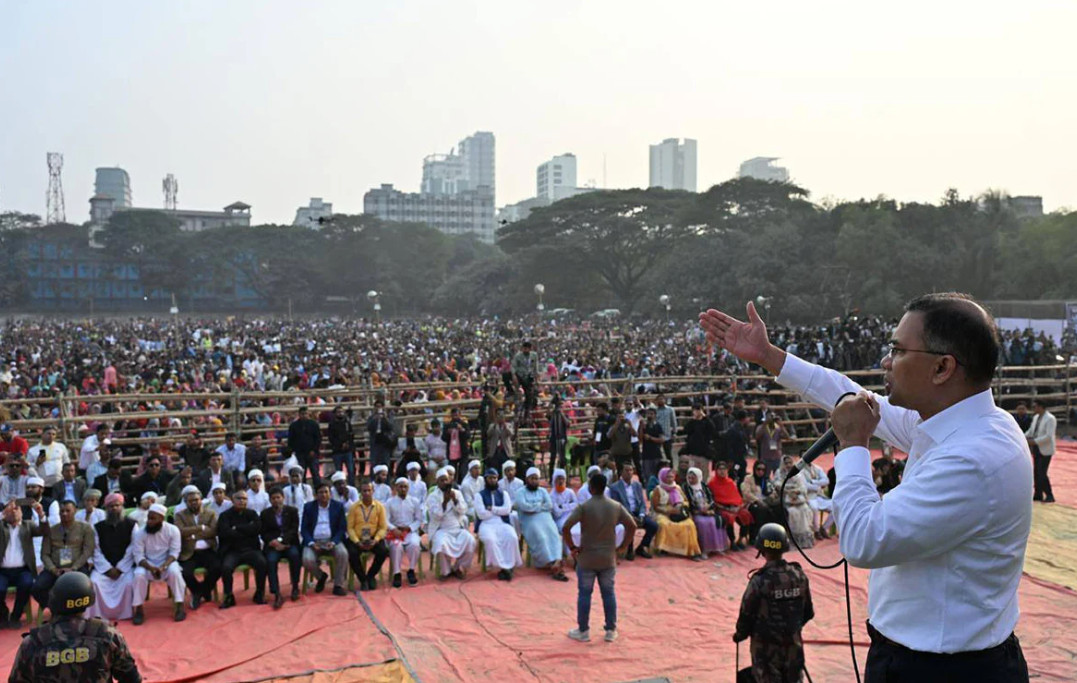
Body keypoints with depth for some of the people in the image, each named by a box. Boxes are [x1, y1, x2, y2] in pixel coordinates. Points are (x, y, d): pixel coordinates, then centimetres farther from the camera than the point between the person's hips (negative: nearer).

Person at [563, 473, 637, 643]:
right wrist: (624, 546, 6)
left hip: (587, 559, -3)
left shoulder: (584, 507, -14)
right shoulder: (616, 507, -2)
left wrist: (572, 547, -9)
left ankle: (583, 631, 16)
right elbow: (632, 526, -1)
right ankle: (611, 631, 19)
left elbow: (565, 528, -22)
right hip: (608, 559, 3)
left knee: (584, 594, 8)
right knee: (608, 593, 13)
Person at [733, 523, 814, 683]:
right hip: (793, 645, 4)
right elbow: (808, 613, 5)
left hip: (767, 647, -4)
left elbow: (747, 614, -14)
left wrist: (740, 634, 5)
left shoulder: (760, 581, -21)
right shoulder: (799, 575, -6)